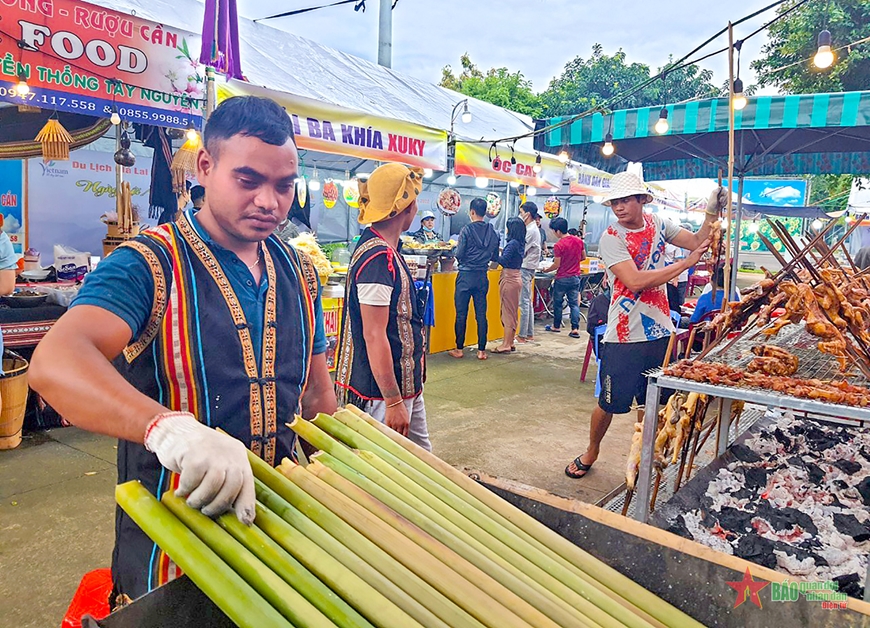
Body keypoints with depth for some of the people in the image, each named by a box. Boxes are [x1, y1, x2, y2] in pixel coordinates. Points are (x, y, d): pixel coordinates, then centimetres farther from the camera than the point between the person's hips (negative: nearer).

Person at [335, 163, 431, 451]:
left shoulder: (384, 249, 9)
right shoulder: (379, 259, -23)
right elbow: (374, 335, -25)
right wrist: (394, 401, -22)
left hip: (407, 384, 10)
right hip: (384, 392, -10)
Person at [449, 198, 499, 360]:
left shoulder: (467, 230, -11)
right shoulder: (493, 232, 3)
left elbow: (459, 254, -11)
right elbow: (495, 257, 9)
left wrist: (457, 248, 10)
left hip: (466, 275, -4)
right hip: (482, 277, 4)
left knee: (461, 314, 4)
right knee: (481, 314, 8)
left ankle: (459, 349, 11)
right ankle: (481, 350, 11)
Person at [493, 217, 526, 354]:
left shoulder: (513, 243, -17)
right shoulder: (520, 244, 10)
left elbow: (504, 260, -23)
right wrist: (501, 252, 11)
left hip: (509, 279, -9)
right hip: (516, 278, 9)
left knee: (507, 312, -4)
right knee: (513, 312, 13)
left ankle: (505, 345, 1)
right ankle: (510, 343, 20)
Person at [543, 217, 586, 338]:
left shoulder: (559, 245, -18)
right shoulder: (578, 241, 0)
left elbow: (556, 265, -14)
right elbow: (583, 257, 10)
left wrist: (546, 270, 3)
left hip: (562, 279, -5)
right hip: (575, 277, 5)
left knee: (557, 303, 12)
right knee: (574, 303, 6)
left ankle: (556, 326, 24)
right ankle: (575, 329, 0)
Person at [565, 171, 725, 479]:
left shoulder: (657, 225, 6)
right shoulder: (611, 238, -13)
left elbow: (697, 241, 8)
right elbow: (635, 281, -23)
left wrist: (712, 212, -8)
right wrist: (686, 263, -19)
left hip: (659, 333, 5)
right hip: (624, 338, -5)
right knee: (609, 403, 6)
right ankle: (591, 453, 29)